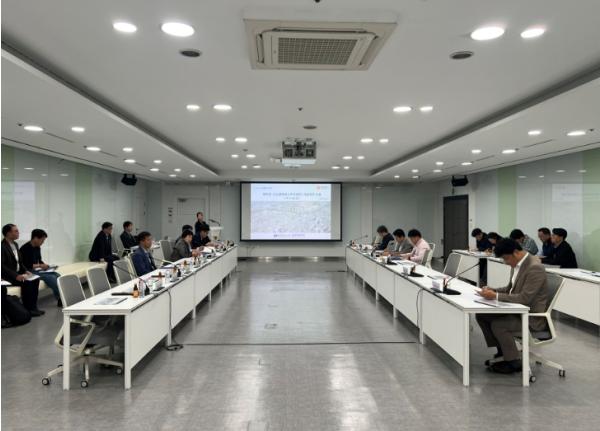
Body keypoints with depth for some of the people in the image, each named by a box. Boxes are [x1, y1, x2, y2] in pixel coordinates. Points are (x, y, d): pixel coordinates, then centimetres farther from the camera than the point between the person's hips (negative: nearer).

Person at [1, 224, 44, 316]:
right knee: (26, 282, -27)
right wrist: (16, 276, -27)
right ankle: (27, 309, -16)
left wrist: (26, 271, 1)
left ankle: (33, 306, -6)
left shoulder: (15, 244, 13)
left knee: (35, 279, -10)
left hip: (17, 273, 9)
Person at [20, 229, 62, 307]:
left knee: (57, 275, -13)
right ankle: (60, 299, -23)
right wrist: (40, 266, -21)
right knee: (51, 277, -26)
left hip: (37, 269, 8)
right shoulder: (25, 248, -17)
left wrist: (44, 265, -1)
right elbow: (25, 265, -22)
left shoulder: (38, 247, 8)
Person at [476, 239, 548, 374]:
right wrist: (492, 290, -2)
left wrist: (496, 296, -27)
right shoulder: (519, 264, 5)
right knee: (482, 315, 1)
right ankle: (502, 350, 12)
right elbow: (511, 288, 16)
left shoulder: (535, 268, -24)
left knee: (497, 325, -27)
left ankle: (514, 362, -5)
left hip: (531, 316, -9)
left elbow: (524, 298, -28)